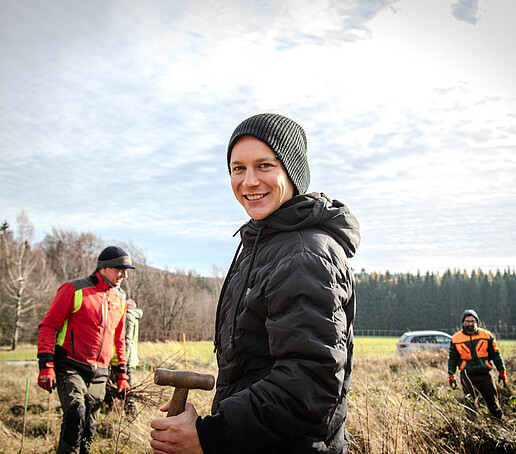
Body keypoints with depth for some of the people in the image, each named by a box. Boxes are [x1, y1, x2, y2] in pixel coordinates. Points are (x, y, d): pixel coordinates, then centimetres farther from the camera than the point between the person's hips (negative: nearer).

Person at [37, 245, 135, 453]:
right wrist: (46, 365, -14)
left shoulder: (119, 298, 14)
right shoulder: (74, 290, -4)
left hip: (99, 374, 6)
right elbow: (48, 326, -5)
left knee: (88, 430, 8)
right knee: (76, 413, -26)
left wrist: (122, 374, 20)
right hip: (70, 368, -5)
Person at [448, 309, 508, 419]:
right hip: (467, 376, -1)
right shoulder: (456, 338, 4)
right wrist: (451, 375, 6)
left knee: (493, 402, 2)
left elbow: (496, 355, 10)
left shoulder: (487, 335, 4)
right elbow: (452, 359, 11)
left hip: (485, 374, 1)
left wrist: (502, 372, 7)